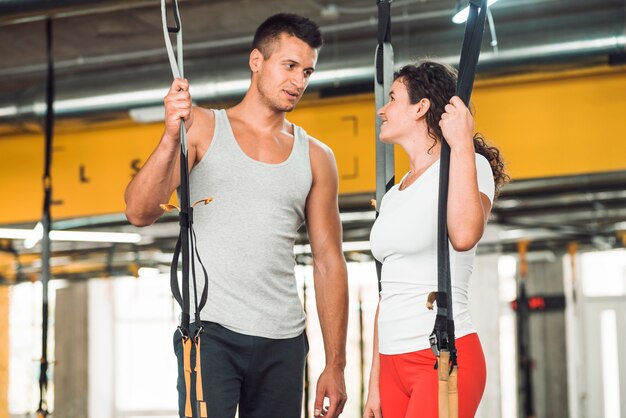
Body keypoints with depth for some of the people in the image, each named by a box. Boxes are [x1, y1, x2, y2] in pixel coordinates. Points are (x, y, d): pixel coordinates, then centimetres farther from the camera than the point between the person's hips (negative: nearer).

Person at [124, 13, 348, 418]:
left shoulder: (316, 158, 11)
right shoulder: (202, 128, 4)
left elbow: (329, 263, 10)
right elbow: (140, 212, -6)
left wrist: (335, 366, 6)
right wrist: (171, 137, -22)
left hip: (284, 341, 3)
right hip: (211, 330, -3)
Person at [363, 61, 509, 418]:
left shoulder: (470, 167, -4)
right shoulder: (394, 196, 17)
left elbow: (464, 236, -27)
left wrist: (462, 145, -24)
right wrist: (375, 384, 14)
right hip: (393, 362, 7)